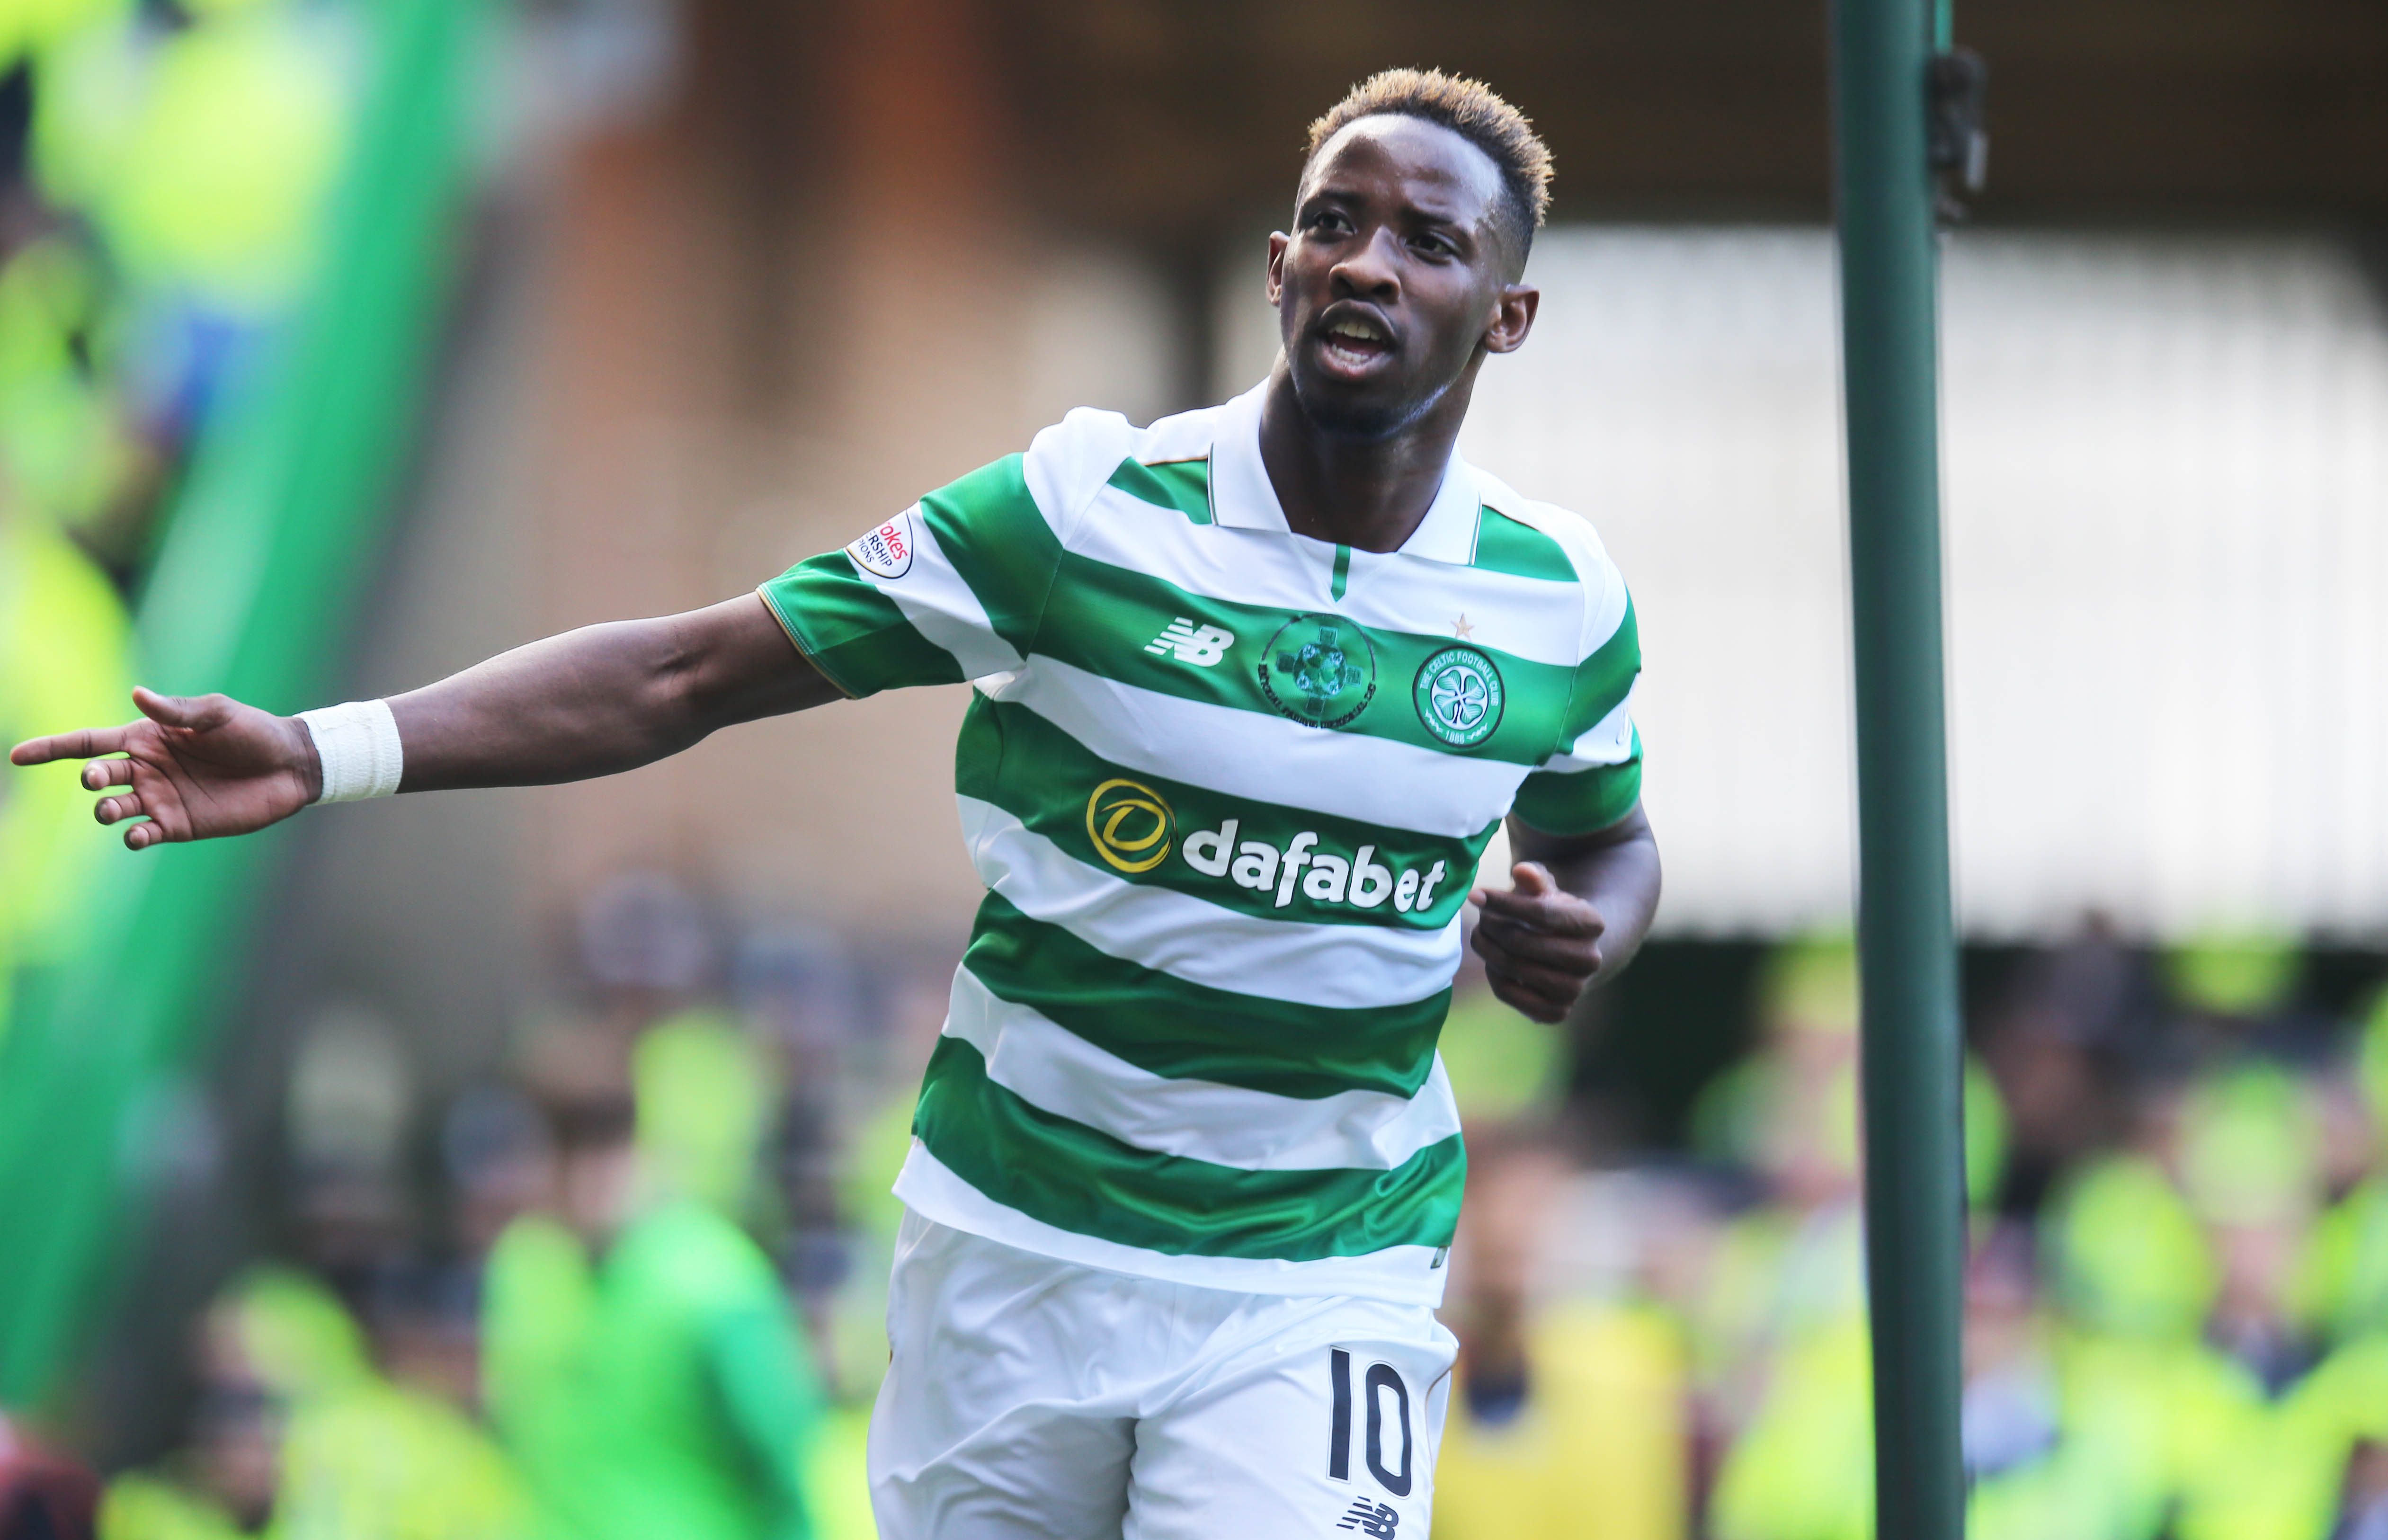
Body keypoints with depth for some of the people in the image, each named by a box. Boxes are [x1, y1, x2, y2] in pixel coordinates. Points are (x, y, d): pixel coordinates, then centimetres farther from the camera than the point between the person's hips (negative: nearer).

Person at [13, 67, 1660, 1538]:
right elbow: (688, 674, -7)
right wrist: (323, 752, -16)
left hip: (1319, 1287, 0)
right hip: (1015, 1243, 0)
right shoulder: (1087, 512, -9)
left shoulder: (1564, 602, -2)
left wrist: (1582, 930, -6)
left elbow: (1604, 836, 20)